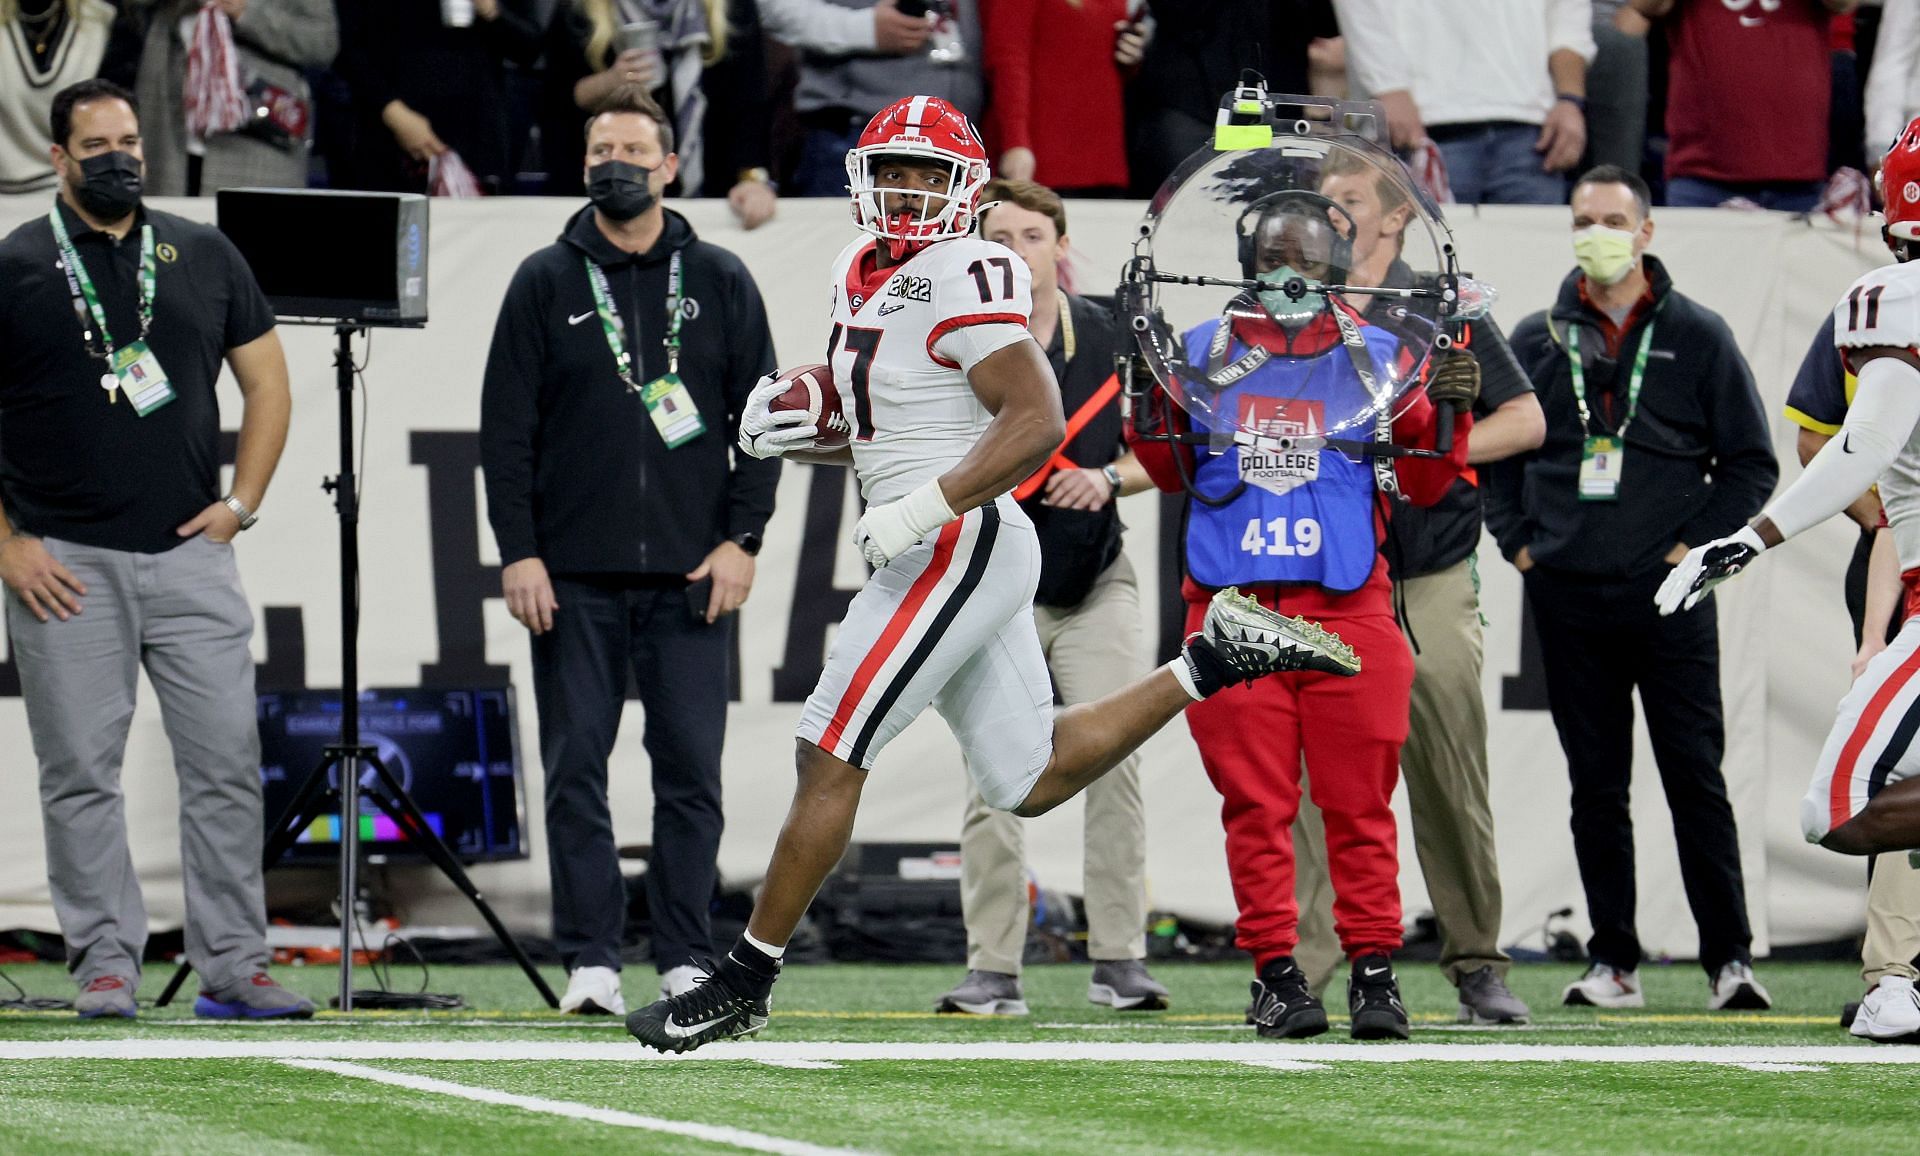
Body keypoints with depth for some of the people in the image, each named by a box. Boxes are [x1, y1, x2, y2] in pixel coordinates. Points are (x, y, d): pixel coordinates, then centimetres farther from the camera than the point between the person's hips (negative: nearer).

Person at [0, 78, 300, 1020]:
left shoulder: (204, 257, 11)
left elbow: (266, 382, 17)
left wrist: (241, 503, 5)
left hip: (189, 555, 2)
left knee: (225, 760, -2)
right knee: (81, 771, -1)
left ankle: (231, 967, 2)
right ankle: (105, 962, 6)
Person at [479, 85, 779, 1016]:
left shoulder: (720, 282, 9)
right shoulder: (546, 283, 7)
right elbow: (506, 429, 4)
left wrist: (741, 538, -3)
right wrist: (518, 552, -5)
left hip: (691, 578, 0)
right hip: (574, 579, 0)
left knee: (690, 772, 0)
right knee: (576, 772, -1)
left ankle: (686, 964, 4)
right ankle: (590, 963, 2)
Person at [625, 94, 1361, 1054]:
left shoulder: (962, 283, -14)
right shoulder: (864, 275, 15)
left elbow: (1037, 422, -21)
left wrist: (917, 511, -24)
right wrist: (790, 430, 6)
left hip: (959, 546, -10)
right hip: (953, 561, 10)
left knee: (828, 758, -7)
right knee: (1031, 782, 15)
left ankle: (743, 984, 0)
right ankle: (1216, 659, 16)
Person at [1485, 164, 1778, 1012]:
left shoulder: (1698, 337, 4)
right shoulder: (1536, 340, 10)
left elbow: (1751, 462, 5)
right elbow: (1493, 446, 18)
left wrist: (1695, 545, -4)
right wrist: (1518, 541, 6)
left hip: (1667, 595, -2)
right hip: (1567, 598, 2)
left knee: (1696, 781, -5)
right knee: (1596, 789, 5)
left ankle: (1729, 958, -2)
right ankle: (1612, 962, 9)